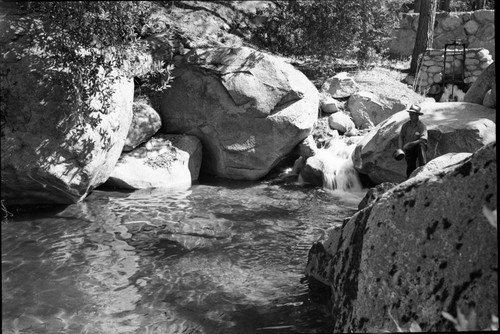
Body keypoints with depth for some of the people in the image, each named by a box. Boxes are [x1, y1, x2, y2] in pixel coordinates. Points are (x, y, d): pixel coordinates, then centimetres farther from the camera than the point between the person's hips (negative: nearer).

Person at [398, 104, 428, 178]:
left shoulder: (422, 126, -9)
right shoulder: (405, 125, 4)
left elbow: (423, 139, -23)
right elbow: (400, 137, 7)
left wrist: (410, 144, -32)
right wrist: (400, 149, -9)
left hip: (418, 148, -3)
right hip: (409, 150, 3)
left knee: (420, 145, -36)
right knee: (410, 167, -12)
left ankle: (423, 167, -39)